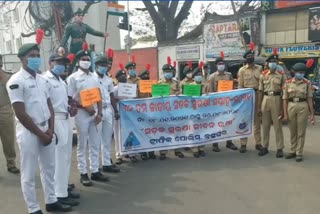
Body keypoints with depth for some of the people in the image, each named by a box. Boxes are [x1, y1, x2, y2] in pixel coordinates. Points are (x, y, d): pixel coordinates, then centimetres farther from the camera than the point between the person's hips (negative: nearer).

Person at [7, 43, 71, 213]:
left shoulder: (42, 80, 10)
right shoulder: (16, 81, -12)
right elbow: (21, 114, -16)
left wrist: (50, 130, 0)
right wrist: (40, 133, -13)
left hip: (46, 130, 7)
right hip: (28, 132, -7)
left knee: (49, 168, 16)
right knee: (29, 174, 5)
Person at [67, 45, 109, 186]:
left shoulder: (94, 77, 11)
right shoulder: (73, 78, -4)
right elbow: (70, 99, -8)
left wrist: (100, 113, 0)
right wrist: (85, 107, -16)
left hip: (95, 114, 5)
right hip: (82, 115, -5)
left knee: (95, 145, 10)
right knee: (82, 146, 4)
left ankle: (95, 171, 20)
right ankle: (83, 174, 13)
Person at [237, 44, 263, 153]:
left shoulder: (260, 68, 9)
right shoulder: (242, 70, 2)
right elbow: (240, 85, -1)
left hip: (258, 95, 3)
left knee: (257, 120, 10)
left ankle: (258, 143, 20)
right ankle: (243, 144, 5)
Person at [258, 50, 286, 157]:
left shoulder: (281, 75, 1)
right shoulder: (263, 75, 6)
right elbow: (260, 91, 7)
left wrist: (282, 108, -5)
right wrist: (259, 106, 3)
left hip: (276, 99, -2)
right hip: (265, 99, 2)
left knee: (277, 125, 2)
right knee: (265, 125, 8)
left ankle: (280, 148, 11)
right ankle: (265, 147, 18)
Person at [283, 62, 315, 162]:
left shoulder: (307, 83, 1)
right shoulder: (288, 82, 2)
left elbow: (309, 99, 2)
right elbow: (285, 99, 2)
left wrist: (312, 114, -1)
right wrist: (285, 114, -3)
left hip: (303, 107, -1)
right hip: (291, 106, 1)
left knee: (301, 131, 3)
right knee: (292, 131, 11)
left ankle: (299, 153, 12)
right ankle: (293, 151, 25)